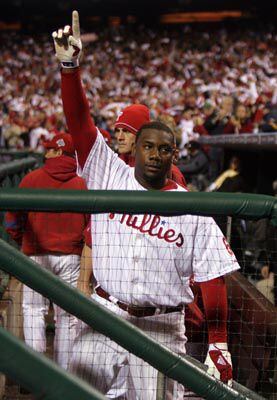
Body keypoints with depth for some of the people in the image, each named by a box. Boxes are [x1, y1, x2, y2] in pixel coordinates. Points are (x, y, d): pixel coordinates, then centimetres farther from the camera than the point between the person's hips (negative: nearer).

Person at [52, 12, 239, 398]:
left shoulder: (192, 209, 0)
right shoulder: (110, 176, 3)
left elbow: (213, 278, -2)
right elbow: (80, 122, -6)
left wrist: (219, 343, -7)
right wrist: (70, 65, -19)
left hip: (162, 329, 0)